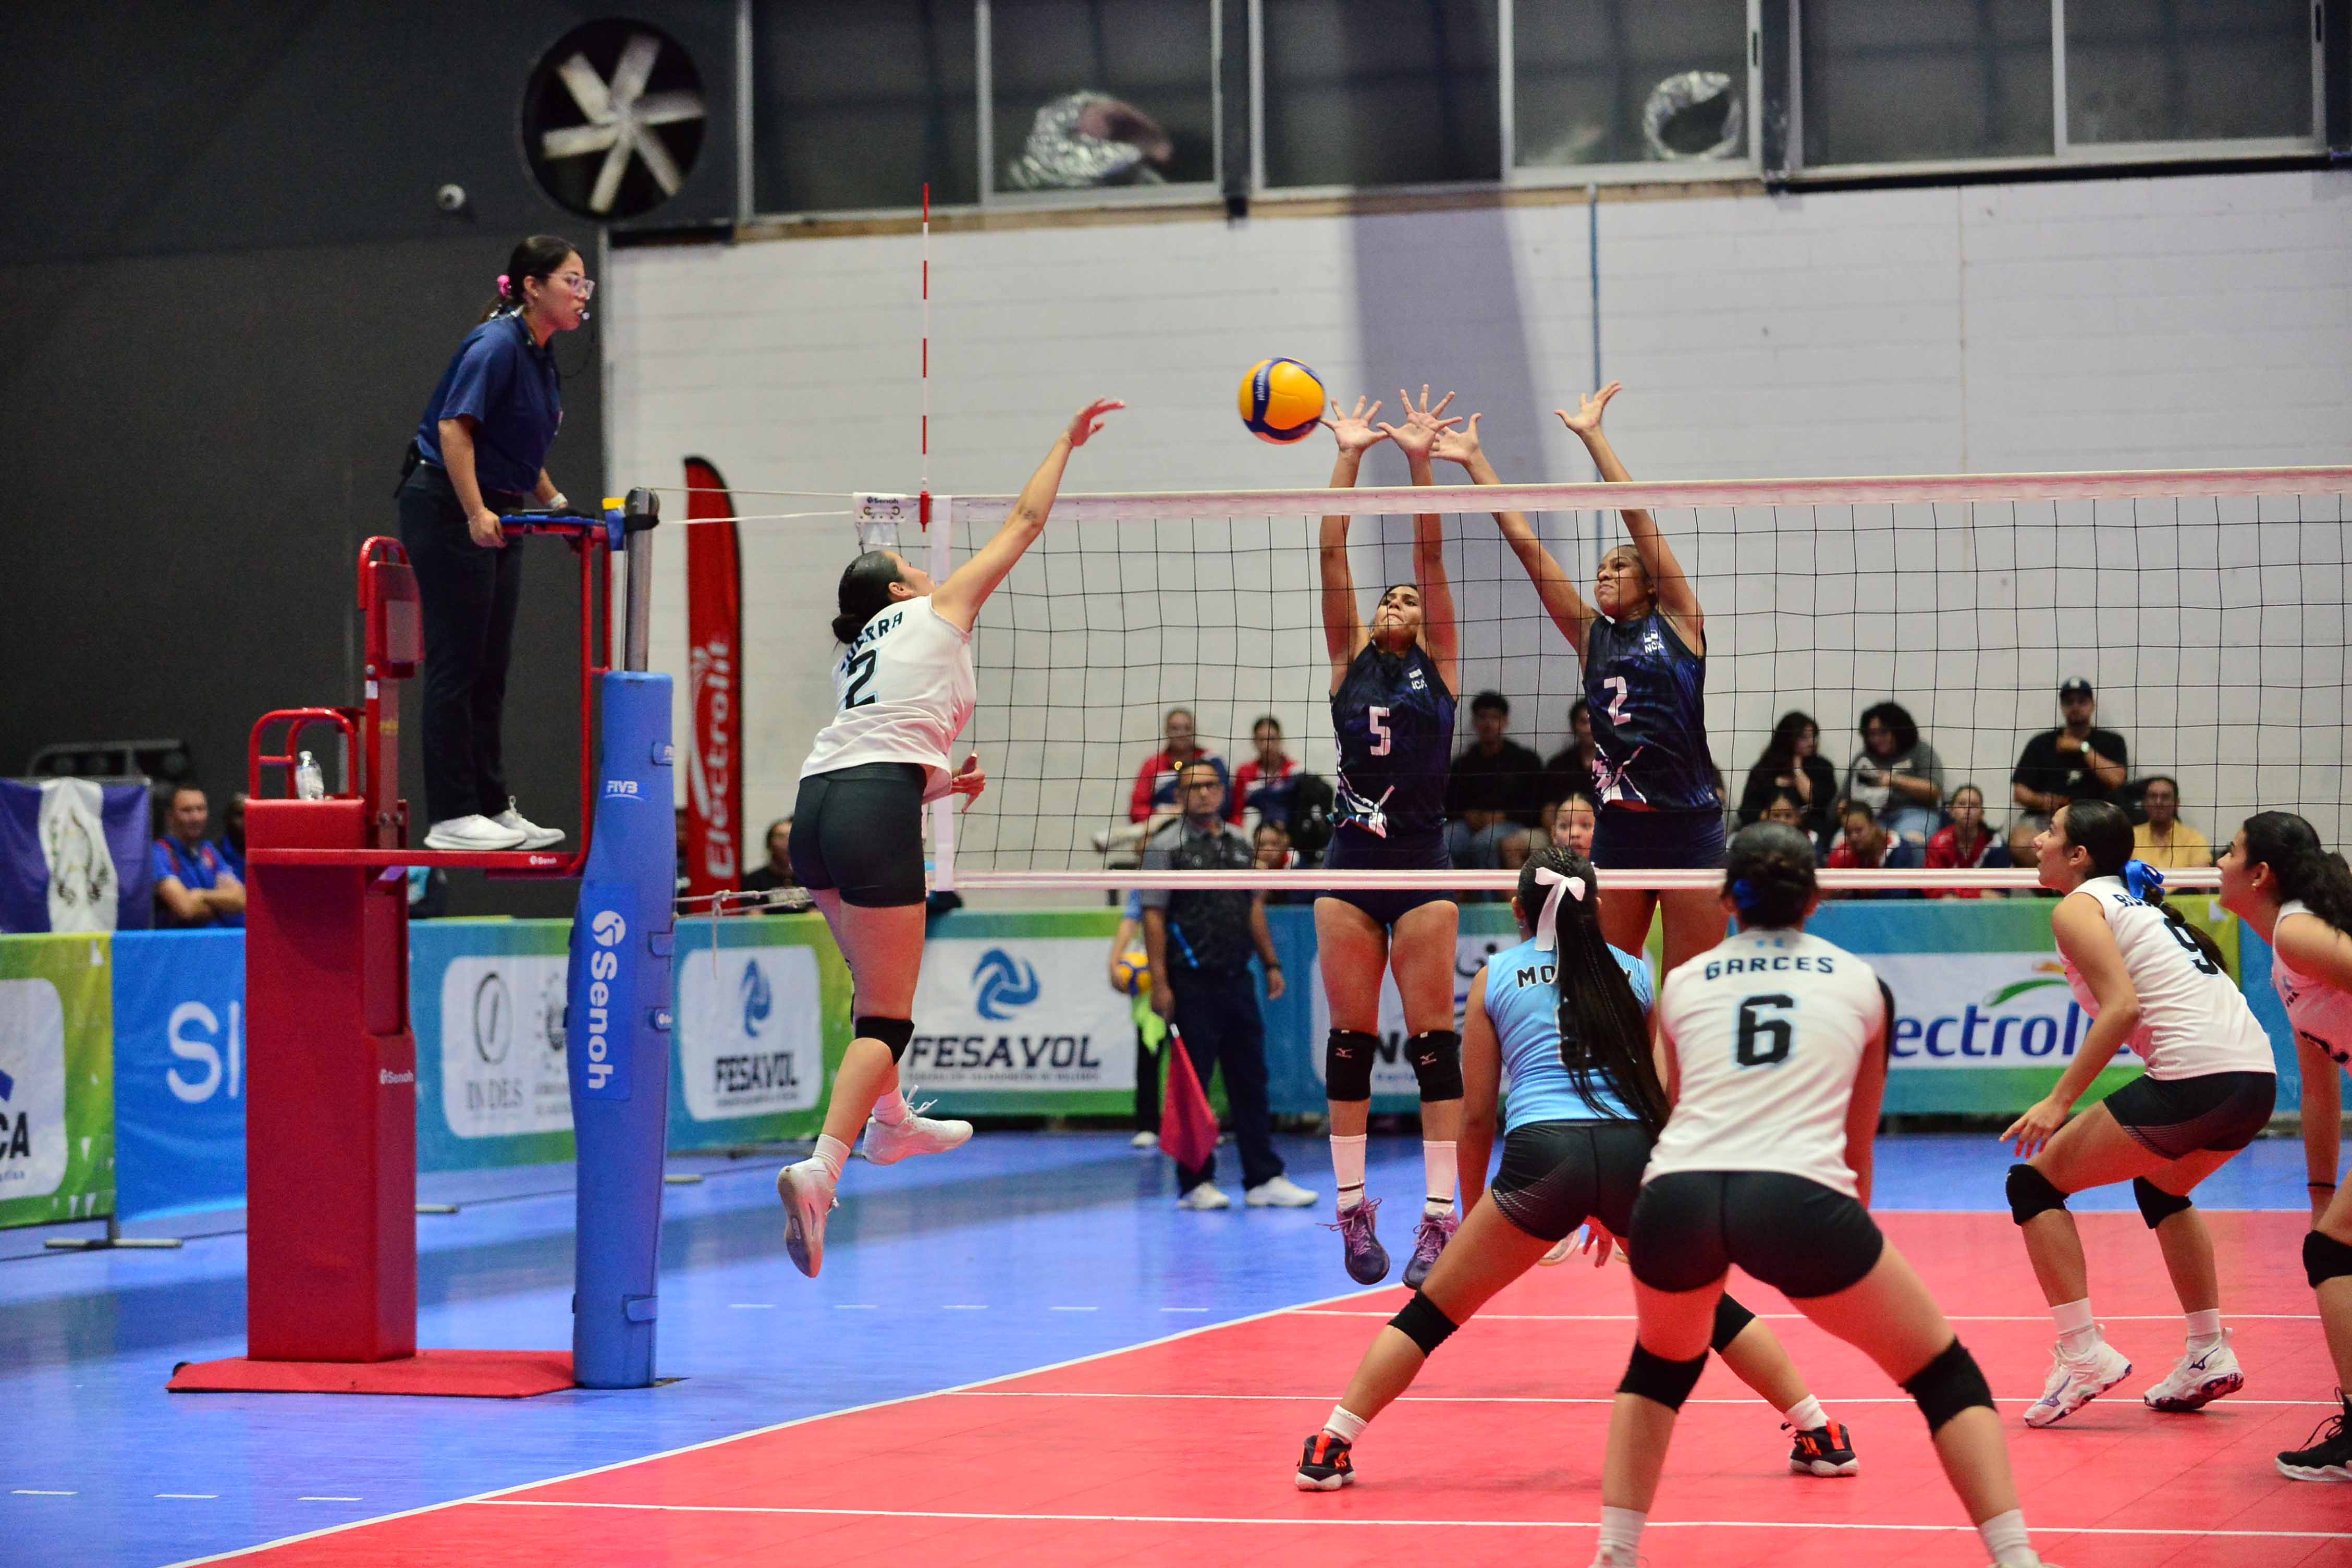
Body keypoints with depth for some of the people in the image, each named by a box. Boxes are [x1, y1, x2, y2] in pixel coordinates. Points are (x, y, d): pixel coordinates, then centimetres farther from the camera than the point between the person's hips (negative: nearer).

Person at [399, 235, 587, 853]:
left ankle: (493, 808, 15)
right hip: (447, 510, -9)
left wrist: (555, 503, 17)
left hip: (494, 519, 9)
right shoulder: (497, 344, -15)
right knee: (456, 664, -7)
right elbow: (454, 427, -23)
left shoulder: (540, 358, 13)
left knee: (490, 669, 11)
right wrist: (475, 513, -27)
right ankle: (450, 818, -5)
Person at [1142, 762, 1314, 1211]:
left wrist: (1271, 963, 16)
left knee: (1250, 1081, 7)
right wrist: (1159, 983, -15)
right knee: (1192, 1085, -1)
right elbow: (1154, 917, -8)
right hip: (1191, 984, -6)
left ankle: (1263, 1179, 11)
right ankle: (1197, 1183, 5)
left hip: (1237, 980, 6)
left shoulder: (1239, 842, 13)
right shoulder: (1165, 847, -5)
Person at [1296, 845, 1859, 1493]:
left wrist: (1473, 1214, 27)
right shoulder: (1633, 974, 21)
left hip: (1541, 1153, -2)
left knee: (1433, 1311, 10)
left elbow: (1476, 1115, 16)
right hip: (1633, 1149, 2)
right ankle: (1821, 1436, 20)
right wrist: (1613, 1209, 34)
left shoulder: (1495, 977, 16)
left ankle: (1330, 1449, 4)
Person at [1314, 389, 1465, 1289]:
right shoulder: (1349, 665, 11)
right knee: (1350, 1039, 3)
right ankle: (1353, 1209, 9)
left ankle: (1440, 1217, -5)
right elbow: (1333, 555, 5)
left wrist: (1421, 462, -7)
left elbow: (1431, 556, 0)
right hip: (1351, 865, 2)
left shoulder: (1438, 668, 7)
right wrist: (1350, 458, 0)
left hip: (1422, 867, -2)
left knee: (1433, 1041, -4)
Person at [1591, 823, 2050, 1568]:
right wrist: (1848, 1235, 46)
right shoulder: (1861, 983, 20)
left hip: (1673, 1198, 2)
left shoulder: (1682, 983, 23)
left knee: (1660, 1365, 33)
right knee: (1946, 1374, 16)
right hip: (1798, 1196, -2)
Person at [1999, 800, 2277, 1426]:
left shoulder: (2078, 907, 0)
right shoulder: (2140, 902, 25)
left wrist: (2059, 1102, -14)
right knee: (2160, 1185, 35)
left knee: (2035, 1181, 3)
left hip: (2196, 1079, -9)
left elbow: (2123, 1006, -14)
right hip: (2257, 1078, 9)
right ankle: (2209, 1354, 28)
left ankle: (2083, 1353, -6)